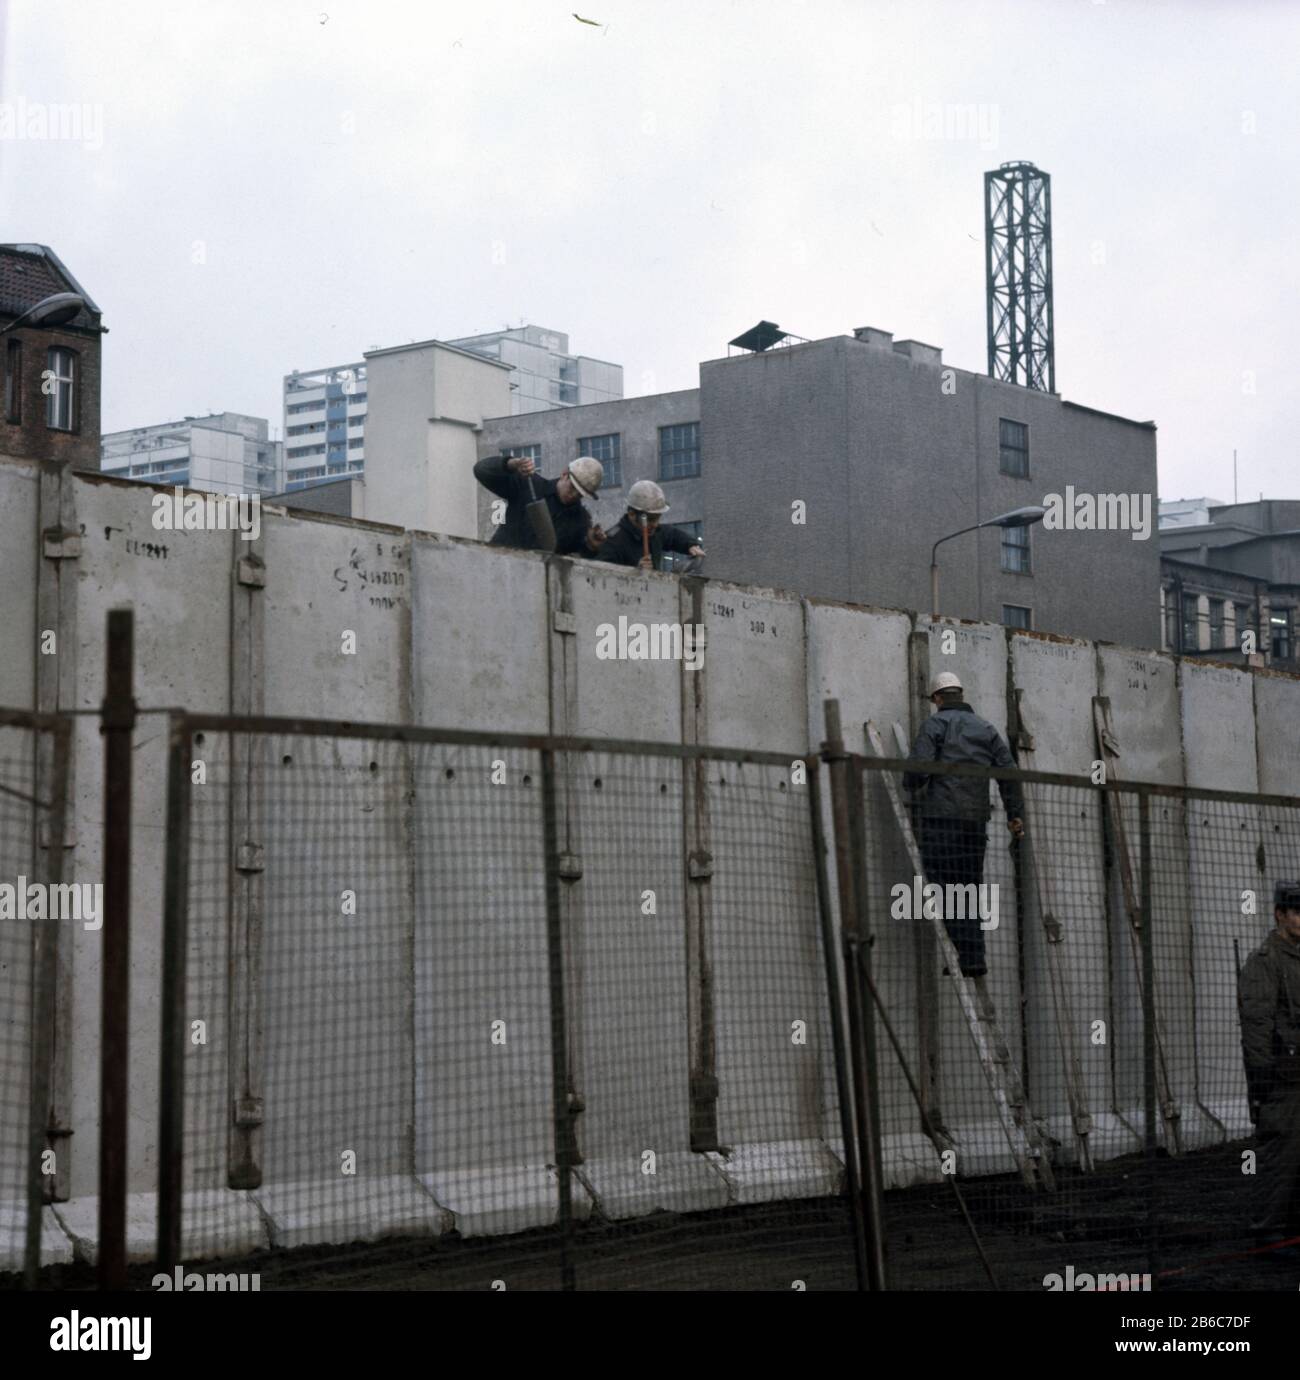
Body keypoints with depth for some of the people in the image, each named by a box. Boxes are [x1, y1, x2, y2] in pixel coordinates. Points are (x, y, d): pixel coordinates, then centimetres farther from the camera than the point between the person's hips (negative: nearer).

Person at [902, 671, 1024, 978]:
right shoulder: (985, 728, 16)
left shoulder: (936, 724, -1)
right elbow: (1008, 771, 10)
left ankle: (964, 956, -11)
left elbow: (918, 766, -12)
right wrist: (1015, 814, 12)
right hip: (976, 819, 5)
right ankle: (974, 958, 10)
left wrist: (912, 789, 9)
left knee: (945, 888, -4)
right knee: (971, 887, 12)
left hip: (939, 816, -5)